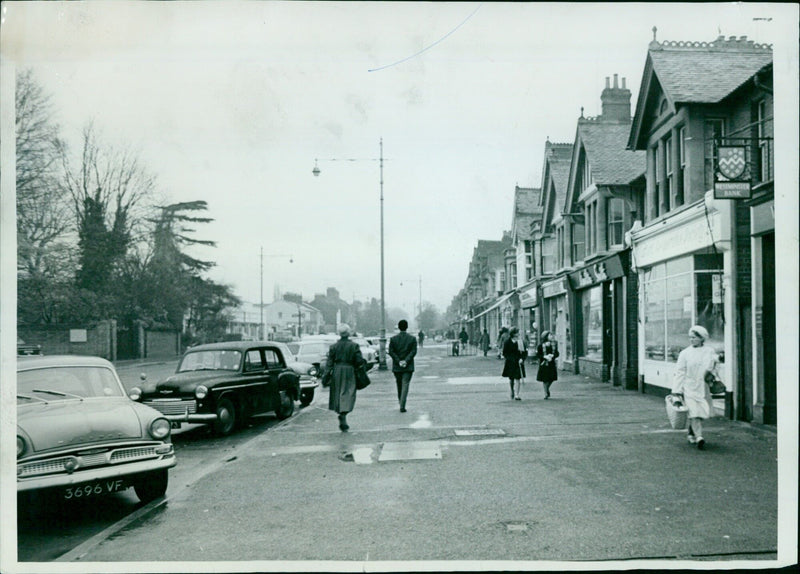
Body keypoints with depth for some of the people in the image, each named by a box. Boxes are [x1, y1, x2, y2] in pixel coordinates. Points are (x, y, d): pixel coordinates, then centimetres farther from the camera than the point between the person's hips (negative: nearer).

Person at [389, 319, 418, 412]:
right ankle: (402, 406, -16)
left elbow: (391, 352, -6)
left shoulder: (393, 339, 1)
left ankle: (401, 404, 27)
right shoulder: (412, 339, -1)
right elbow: (413, 351, -10)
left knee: (399, 386, 17)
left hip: (396, 367, 1)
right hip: (408, 367, -1)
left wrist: (399, 361, -8)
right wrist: (406, 361, -12)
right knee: (405, 385, -4)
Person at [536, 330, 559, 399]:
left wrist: (552, 355, -13)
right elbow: (537, 355, -6)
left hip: (552, 364, 3)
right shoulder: (540, 345, -7)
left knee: (552, 378, 4)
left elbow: (557, 353, 7)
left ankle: (547, 389, 33)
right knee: (545, 379, -1)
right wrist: (545, 357, -20)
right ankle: (546, 393, 13)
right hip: (544, 364, -3)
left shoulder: (554, 344, 5)